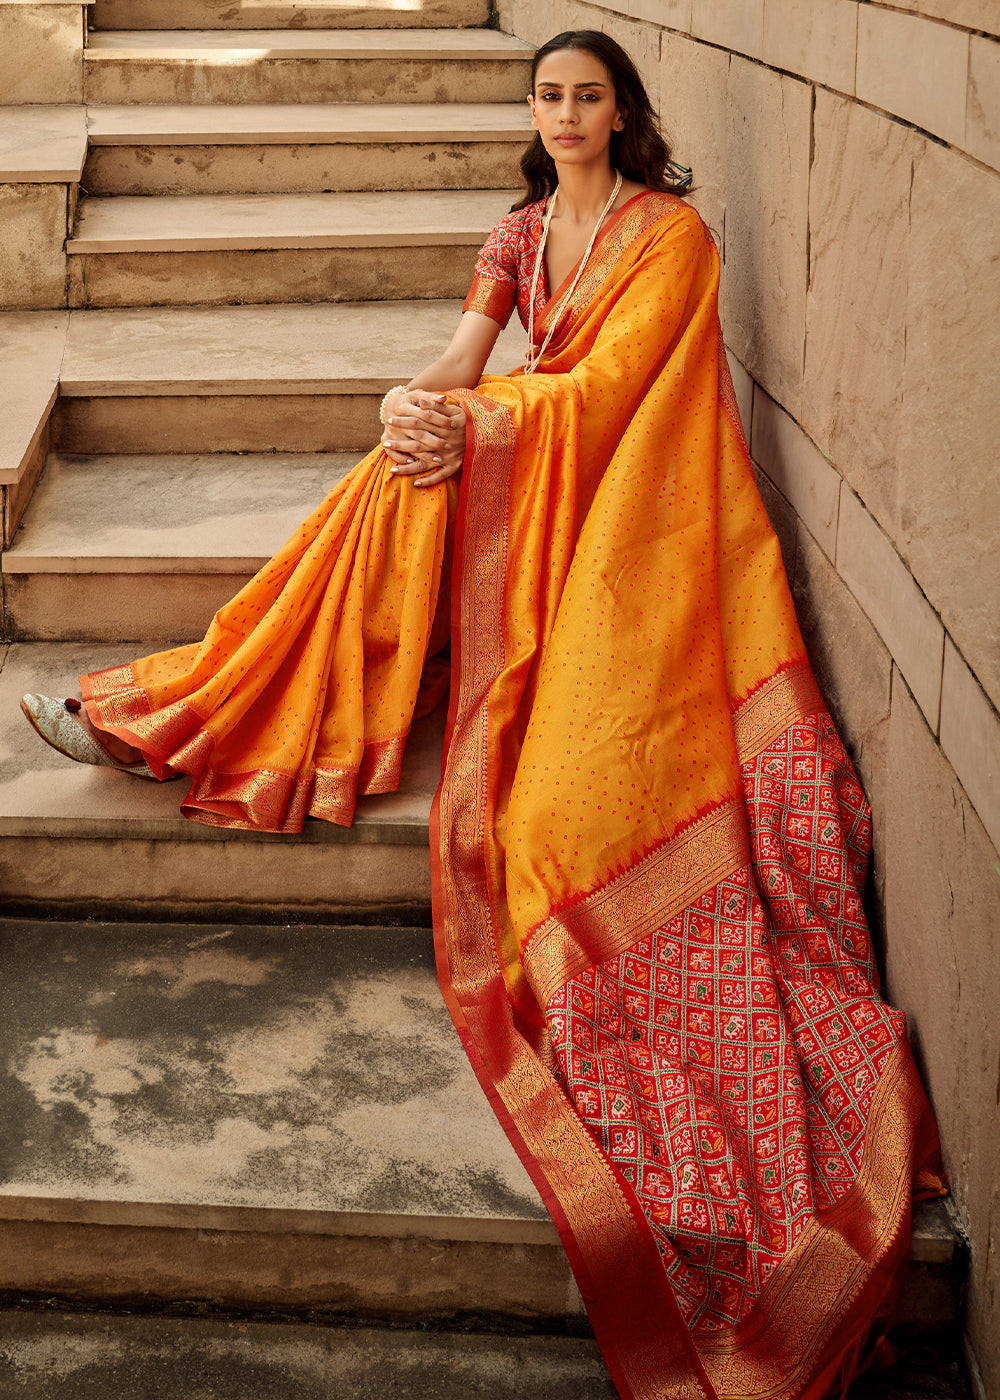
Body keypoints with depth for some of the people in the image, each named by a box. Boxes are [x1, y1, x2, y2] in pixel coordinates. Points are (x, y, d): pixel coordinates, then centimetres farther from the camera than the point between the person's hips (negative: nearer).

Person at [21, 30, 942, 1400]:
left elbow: (606, 385, -15)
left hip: (626, 503, -5)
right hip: (520, 475, 6)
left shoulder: (671, 235, -5)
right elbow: (465, 353, 3)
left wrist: (478, 423, -26)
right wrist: (424, 404, -20)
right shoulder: (524, 230, 15)